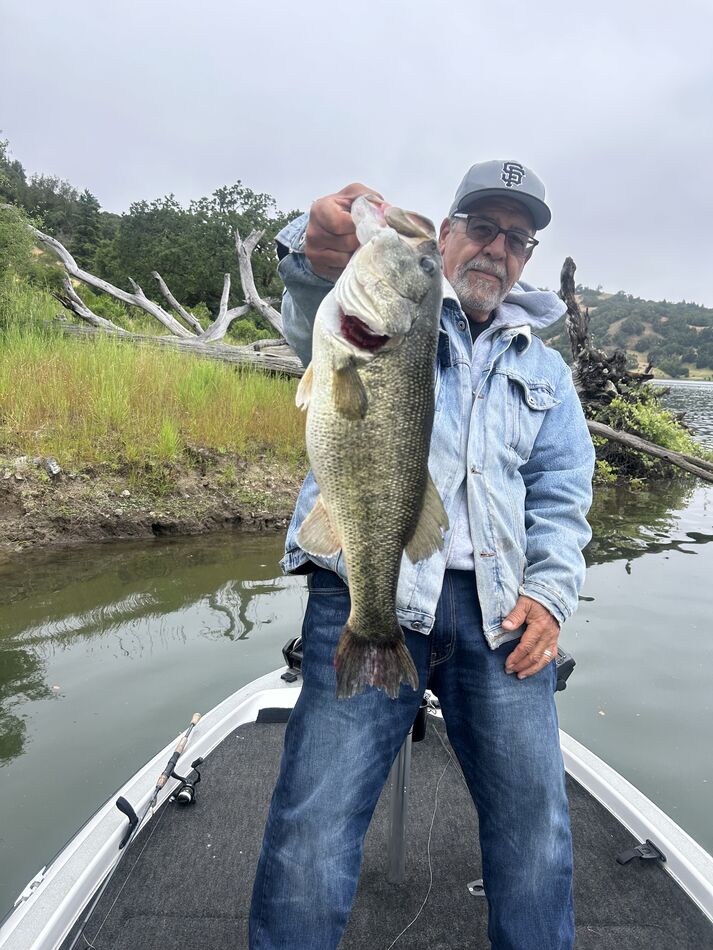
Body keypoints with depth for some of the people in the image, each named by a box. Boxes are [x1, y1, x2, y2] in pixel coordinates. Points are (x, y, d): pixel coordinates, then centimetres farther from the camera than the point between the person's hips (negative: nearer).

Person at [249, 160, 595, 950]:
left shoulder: (545, 371, 23)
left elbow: (561, 495, 18)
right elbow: (317, 323, -13)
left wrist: (551, 591, 0)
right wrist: (321, 252, -37)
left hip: (500, 610, 4)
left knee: (535, 820, 4)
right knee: (313, 832, -7)